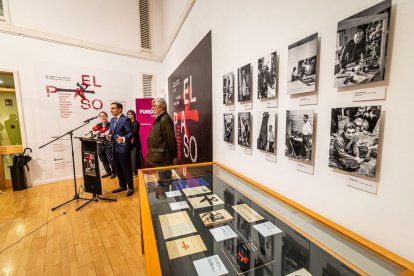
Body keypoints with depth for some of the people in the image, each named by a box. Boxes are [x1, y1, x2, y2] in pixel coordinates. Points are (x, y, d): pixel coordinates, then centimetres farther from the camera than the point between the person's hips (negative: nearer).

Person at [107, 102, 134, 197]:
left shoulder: (125, 119, -12)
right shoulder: (112, 120, 14)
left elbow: (130, 133, -17)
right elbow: (111, 132, 20)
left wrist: (124, 139, -34)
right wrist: (109, 136, -3)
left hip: (123, 148, -8)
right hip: (115, 148, 8)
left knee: (126, 169, 1)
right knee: (118, 169, 16)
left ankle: (130, 188, 15)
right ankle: (122, 186, 32)